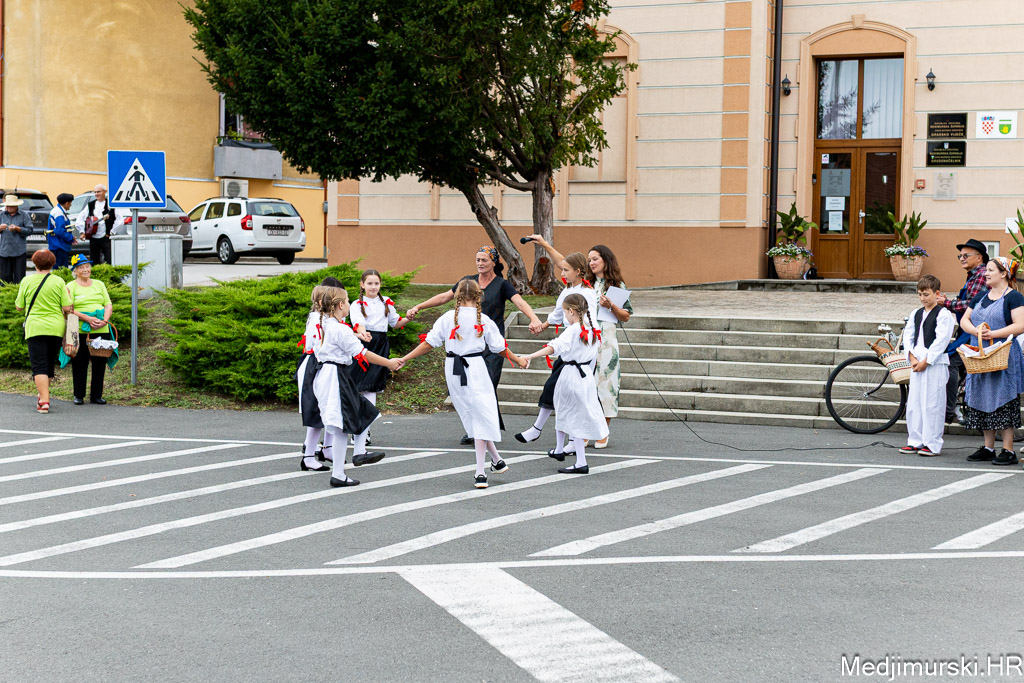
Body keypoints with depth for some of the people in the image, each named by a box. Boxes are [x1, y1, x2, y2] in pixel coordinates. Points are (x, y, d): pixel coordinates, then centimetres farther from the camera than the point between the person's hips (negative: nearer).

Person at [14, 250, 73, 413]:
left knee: (39, 366, -5)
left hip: (35, 329, -2)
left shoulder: (27, 281, -2)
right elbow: (67, 308, -4)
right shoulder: (59, 282, -1)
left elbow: (19, 306, 6)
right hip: (56, 329, 2)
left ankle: (44, 401, -17)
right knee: (49, 364, 17)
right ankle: (43, 395, 30)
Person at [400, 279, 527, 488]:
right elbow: (500, 348, 5)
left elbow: (428, 344, -1)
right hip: (476, 369, -2)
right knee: (481, 418, 2)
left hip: (454, 371, 2)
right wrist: (518, 360, 22)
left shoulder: (448, 318, -2)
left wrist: (404, 359, 8)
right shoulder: (484, 320, -3)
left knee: (473, 417, 14)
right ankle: (480, 473, -2)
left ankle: (496, 460, 23)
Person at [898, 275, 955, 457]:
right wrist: (912, 358, -2)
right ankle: (915, 441, 15)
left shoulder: (943, 315, -6)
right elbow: (908, 336, 13)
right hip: (917, 364, 7)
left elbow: (941, 340, -12)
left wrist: (926, 361, -13)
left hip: (935, 365, -7)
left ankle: (932, 444, -1)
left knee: (932, 404, -6)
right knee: (914, 403, 8)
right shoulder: (916, 314, 15)